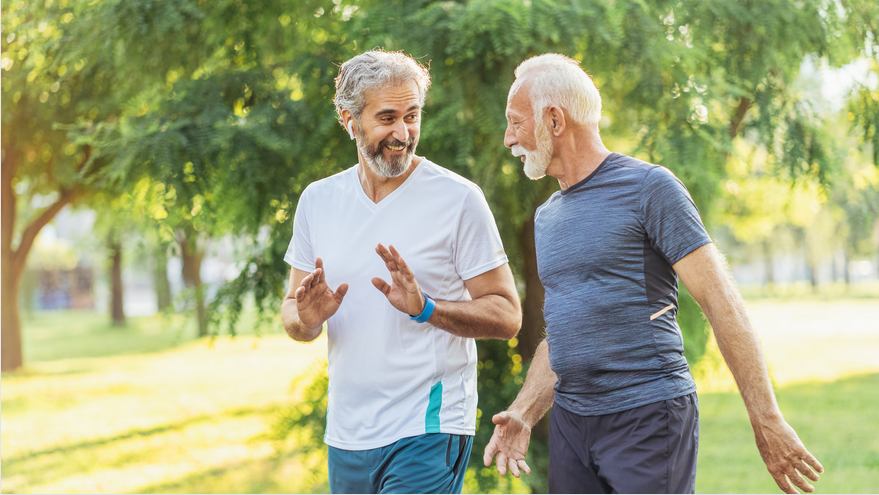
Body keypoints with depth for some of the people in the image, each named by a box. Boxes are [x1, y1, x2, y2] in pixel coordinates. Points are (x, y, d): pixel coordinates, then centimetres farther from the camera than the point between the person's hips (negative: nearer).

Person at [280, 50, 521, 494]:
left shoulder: (458, 199, -8)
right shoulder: (317, 200, 6)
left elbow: (506, 316, -7)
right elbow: (291, 309, 12)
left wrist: (424, 308, -23)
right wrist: (307, 317, -11)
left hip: (428, 430, -5)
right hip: (346, 436, 5)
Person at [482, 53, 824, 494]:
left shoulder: (649, 188, -7)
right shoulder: (547, 217, 16)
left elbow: (722, 304, -10)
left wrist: (767, 422, -14)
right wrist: (523, 413, 7)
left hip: (649, 418, -7)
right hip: (570, 422, 7)